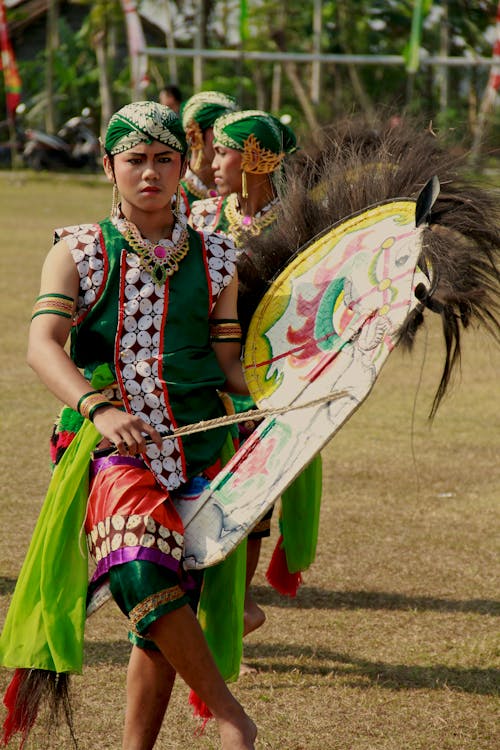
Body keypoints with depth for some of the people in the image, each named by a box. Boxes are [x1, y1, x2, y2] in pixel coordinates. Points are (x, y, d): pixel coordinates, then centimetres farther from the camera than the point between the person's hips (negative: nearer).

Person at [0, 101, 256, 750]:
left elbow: (226, 360, 14)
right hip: (108, 443, -3)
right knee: (140, 570, -26)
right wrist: (98, 406, -28)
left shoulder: (213, 257, 12)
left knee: (164, 608, 1)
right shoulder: (79, 251, 4)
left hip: (196, 442, 3)